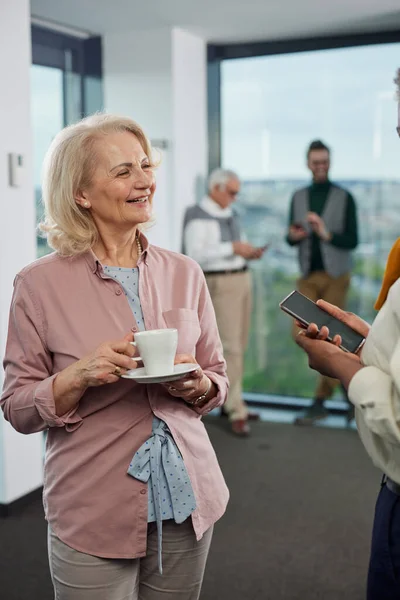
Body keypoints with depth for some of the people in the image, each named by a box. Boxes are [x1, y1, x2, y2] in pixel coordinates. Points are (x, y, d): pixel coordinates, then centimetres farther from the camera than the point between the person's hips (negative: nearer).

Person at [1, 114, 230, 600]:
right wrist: (80, 376, -21)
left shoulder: (184, 274, 1)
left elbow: (218, 377, 10)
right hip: (93, 518, -3)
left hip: (187, 504, 3)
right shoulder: (39, 284, -8)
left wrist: (198, 385, -12)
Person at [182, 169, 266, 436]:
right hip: (220, 284, -9)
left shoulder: (231, 215, 17)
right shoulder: (198, 217, -9)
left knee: (239, 344, 11)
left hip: (243, 278, 9)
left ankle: (228, 399, 22)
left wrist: (249, 252, 4)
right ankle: (237, 411, -4)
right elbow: (196, 255, -20)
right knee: (231, 346, -9)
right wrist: (232, 247, -20)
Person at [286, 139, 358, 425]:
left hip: (335, 275, -4)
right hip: (309, 275, 4)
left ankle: (320, 402, 6)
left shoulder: (345, 198, -4)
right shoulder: (298, 197, 7)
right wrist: (293, 235, -13)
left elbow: (353, 241, -7)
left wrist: (326, 233, -23)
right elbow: (292, 239, 11)